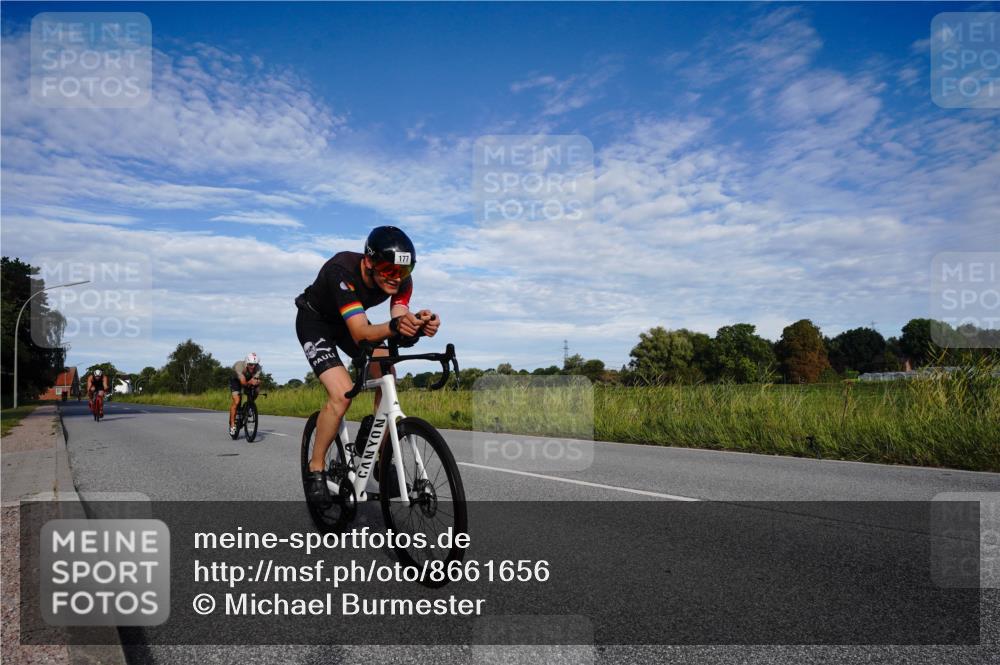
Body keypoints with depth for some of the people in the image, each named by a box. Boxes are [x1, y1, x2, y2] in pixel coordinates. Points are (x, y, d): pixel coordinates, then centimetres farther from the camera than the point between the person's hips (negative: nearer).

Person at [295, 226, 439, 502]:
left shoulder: (401, 279, -23)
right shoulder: (342, 270, -39)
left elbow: (400, 319, -31)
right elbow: (360, 333, -46)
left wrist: (419, 324, -54)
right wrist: (394, 326, -64)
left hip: (352, 320, 6)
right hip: (315, 321, -5)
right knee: (342, 394, -23)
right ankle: (316, 471, -4)